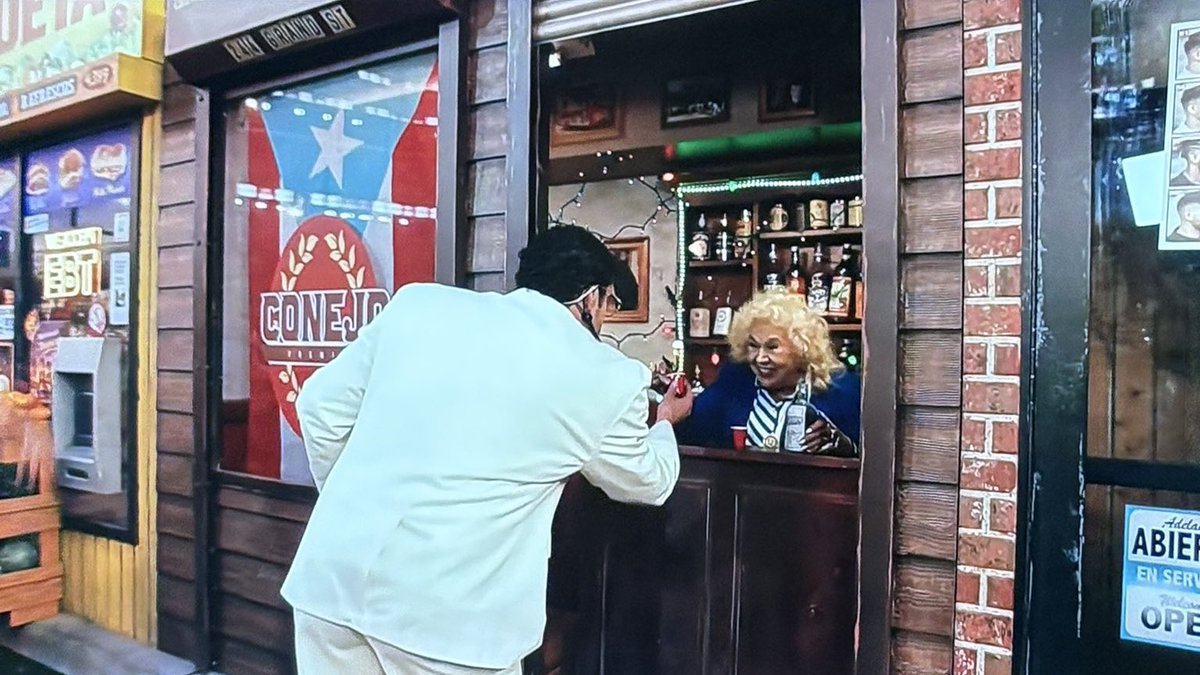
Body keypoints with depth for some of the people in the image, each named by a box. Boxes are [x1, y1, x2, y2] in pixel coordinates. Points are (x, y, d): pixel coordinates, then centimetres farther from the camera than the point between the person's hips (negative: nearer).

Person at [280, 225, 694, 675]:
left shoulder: (418, 301, 6)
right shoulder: (607, 378, 0)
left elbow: (321, 405, 10)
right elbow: (645, 482, 17)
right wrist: (665, 423, 37)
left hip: (332, 578, 4)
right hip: (450, 612, -3)